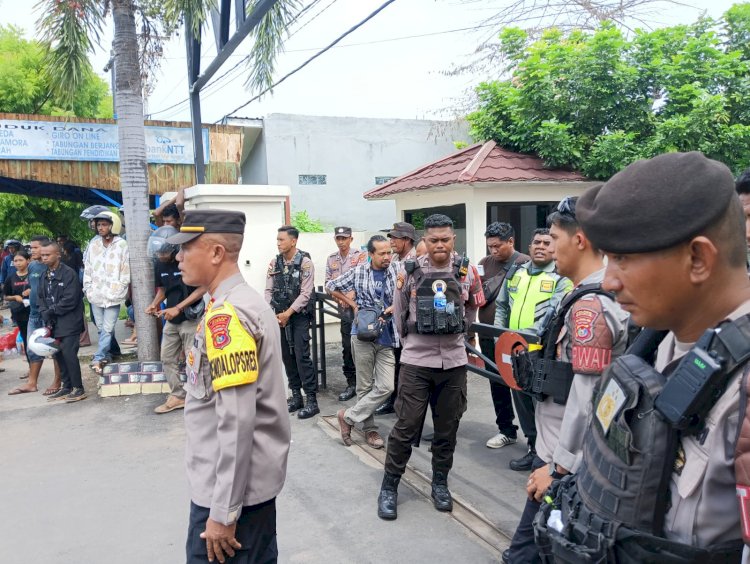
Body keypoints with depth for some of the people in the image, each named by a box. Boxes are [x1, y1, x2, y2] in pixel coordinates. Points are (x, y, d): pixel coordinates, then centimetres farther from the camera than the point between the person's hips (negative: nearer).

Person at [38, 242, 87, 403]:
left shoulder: (69, 273, -11)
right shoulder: (45, 276, 12)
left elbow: (70, 300, -17)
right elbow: (41, 298, 13)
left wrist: (51, 311, -11)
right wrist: (46, 315, -2)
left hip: (69, 322, -7)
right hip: (53, 323, 7)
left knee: (69, 353, -9)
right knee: (58, 354, 10)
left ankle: (78, 388, 1)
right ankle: (67, 386, 21)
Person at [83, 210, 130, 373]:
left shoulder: (121, 245, -8)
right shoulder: (93, 243, 5)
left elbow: (125, 270, -6)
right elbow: (88, 267, 10)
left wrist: (118, 290, -8)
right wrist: (87, 288, 5)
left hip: (112, 295, -4)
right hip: (96, 293, 4)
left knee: (107, 328, -4)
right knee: (101, 328, 12)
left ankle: (98, 358, 0)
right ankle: (108, 354, 25)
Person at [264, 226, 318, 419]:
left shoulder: (305, 262, -9)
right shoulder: (275, 263, 6)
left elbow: (305, 293, -13)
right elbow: (269, 290, 6)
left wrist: (288, 313, -15)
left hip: (299, 315, -5)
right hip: (279, 316, 5)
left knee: (302, 356, -9)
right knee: (287, 356, 9)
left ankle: (311, 401, -3)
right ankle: (296, 396, 20)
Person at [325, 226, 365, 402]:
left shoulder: (360, 255, -3)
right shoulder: (331, 259, 12)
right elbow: (328, 282, 11)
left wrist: (351, 295, -17)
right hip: (344, 307, 5)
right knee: (347, 346, 8)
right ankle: (352, 383, 17)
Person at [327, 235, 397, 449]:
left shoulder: (394, 274, 0)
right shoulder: (358, 272, -2)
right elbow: (330, 287, 8)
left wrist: (386, 313, -15)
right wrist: (353, 304, 3)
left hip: (386, 336, 2)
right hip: (363, 334, -2)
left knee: (386, 386, -4)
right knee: (365, 386, 6)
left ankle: (348, 416, 10)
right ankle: (369, 429, 21)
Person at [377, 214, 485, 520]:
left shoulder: (466, 272, 1)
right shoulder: (409, 271, -4)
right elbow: (400, 313, 9)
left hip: (454, 361, 2)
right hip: (416, 361, -2)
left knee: (447, 428, 12)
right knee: (406, 427, 2)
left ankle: (440, 483, 31)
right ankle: (389, 486, 18)